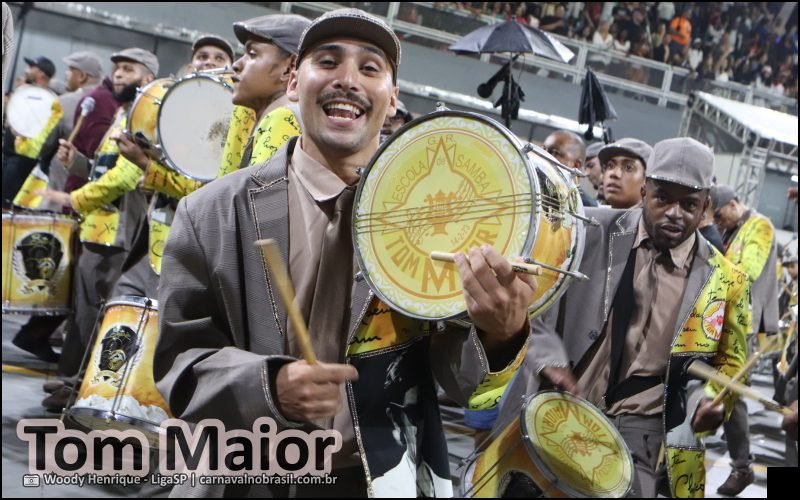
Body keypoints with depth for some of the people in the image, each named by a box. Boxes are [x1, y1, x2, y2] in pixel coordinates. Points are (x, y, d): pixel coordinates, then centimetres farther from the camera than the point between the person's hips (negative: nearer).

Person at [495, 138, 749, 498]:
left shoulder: (722, 279, 0)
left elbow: (729, 362, 12)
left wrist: (712, 402, -9)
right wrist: (548, 359, -13)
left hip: (639, 425, 0)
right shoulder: (591, 231, -4)